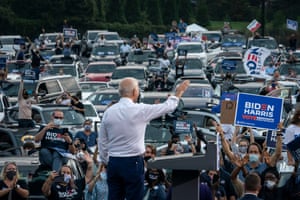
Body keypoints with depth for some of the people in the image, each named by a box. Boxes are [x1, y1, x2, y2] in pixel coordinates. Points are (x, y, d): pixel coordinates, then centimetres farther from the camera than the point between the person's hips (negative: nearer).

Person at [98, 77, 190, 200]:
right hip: (133, 162, -5)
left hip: (113, 162, 5)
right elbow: (167, 107, 1)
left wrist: (105, 162, 20)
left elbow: (102, 141, 8)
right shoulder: (140, 110, -10)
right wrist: (179, 92, 18)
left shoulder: (108, 112, 2)